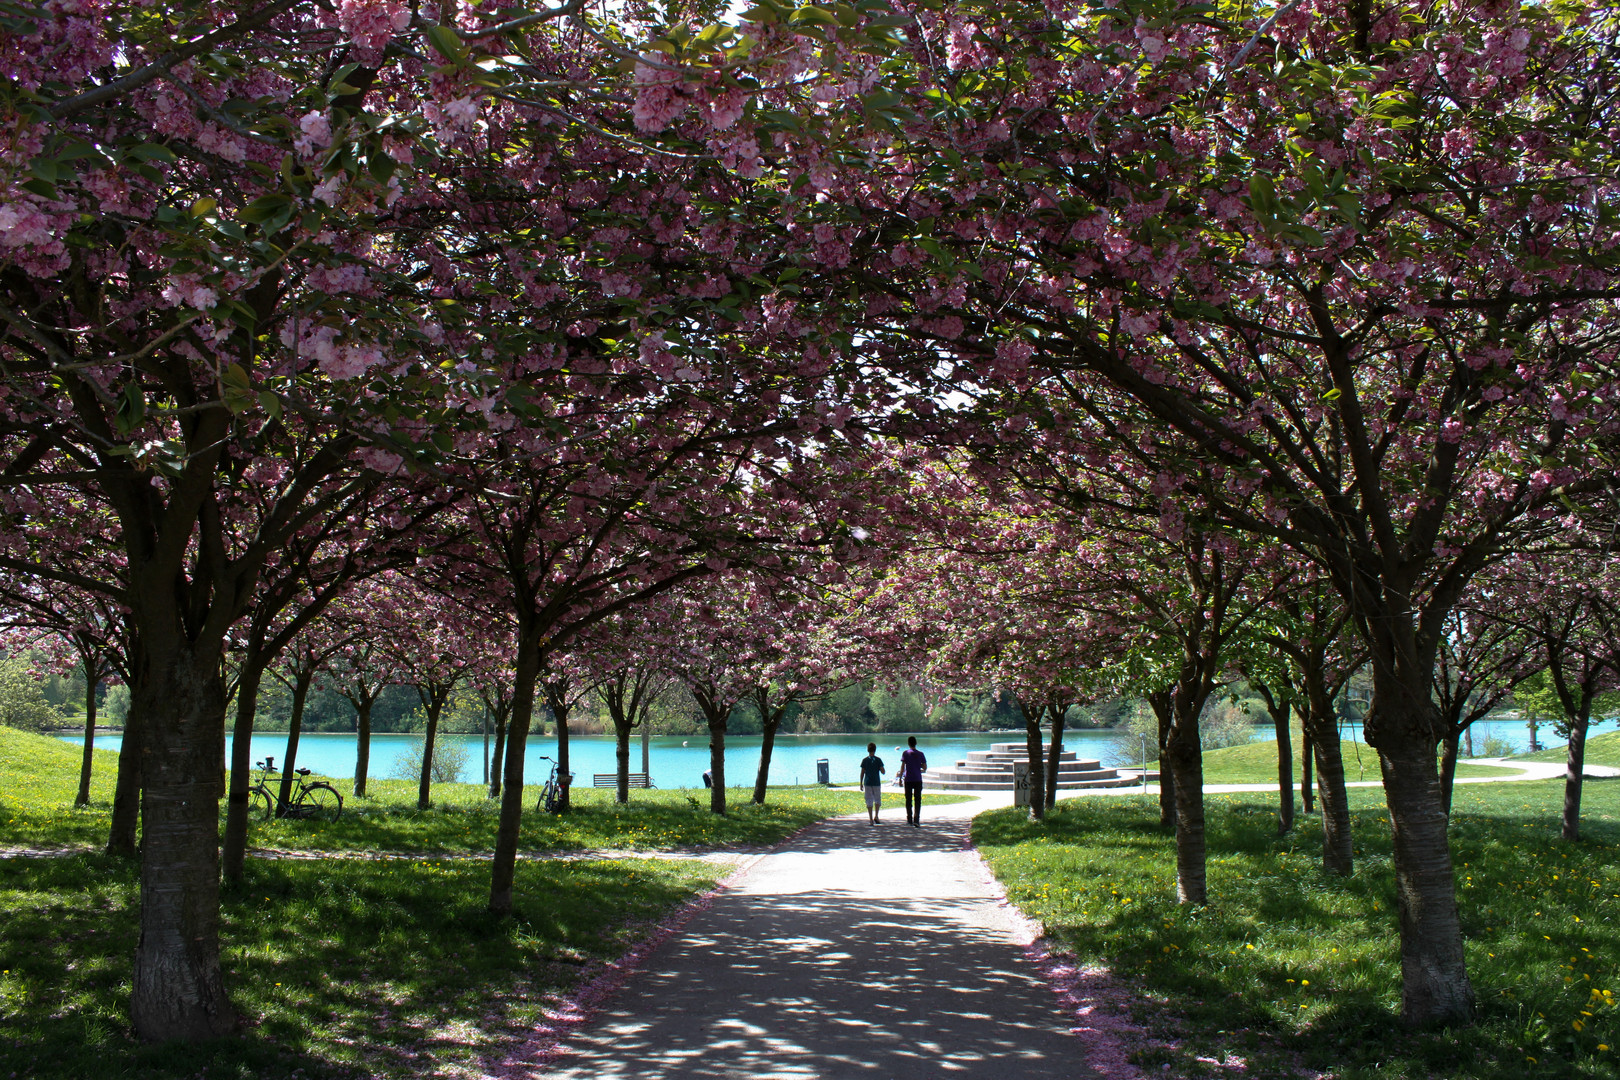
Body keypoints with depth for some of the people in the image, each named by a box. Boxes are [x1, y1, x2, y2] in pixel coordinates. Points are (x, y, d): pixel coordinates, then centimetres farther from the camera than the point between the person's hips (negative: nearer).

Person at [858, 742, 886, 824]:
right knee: (878, 800, 15)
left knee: (869, 802, 3)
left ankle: (871, 819, 0)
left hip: (867, 783, 1)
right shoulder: (878, 760, -4)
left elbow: (862, 773, 1)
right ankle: (876, 816, 3)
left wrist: (861, 784, 7)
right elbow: (883, 772, -7)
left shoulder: (864, 760, 1)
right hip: (876, 783, -1)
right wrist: (883, 769, 16)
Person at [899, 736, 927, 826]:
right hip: (918, 780, 0)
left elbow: (902, 767, -5)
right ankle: (916, 820, -9)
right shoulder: (920, 754, 2)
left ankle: (909, 820, 13)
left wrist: (900, 779, -1)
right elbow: (925, 768, 3)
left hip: (908, 780, 0)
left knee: (908, 800, 9)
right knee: (917, 800, 1)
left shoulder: (905, 754, -1)